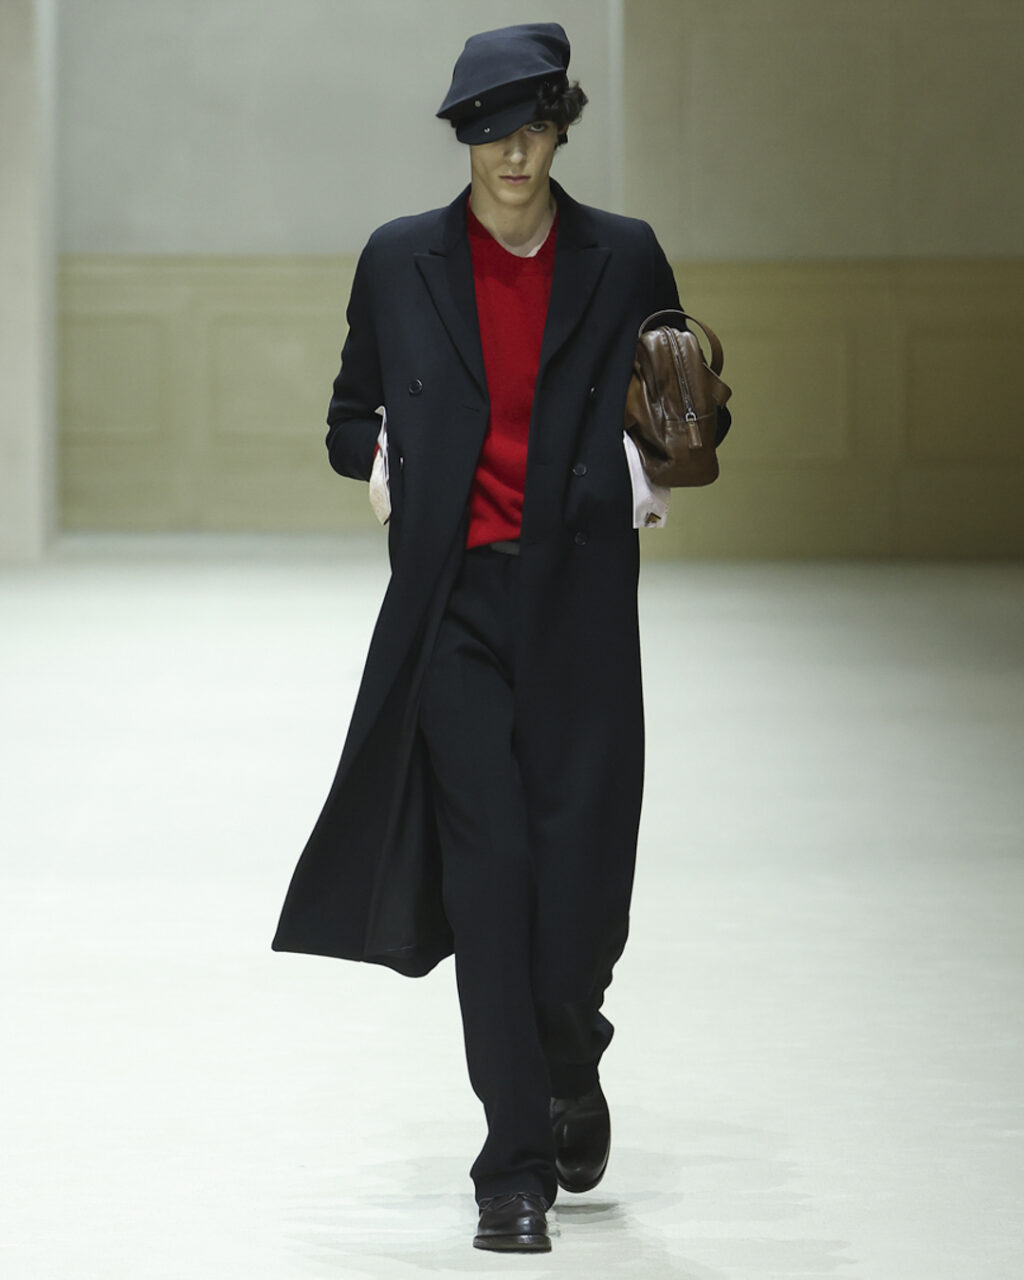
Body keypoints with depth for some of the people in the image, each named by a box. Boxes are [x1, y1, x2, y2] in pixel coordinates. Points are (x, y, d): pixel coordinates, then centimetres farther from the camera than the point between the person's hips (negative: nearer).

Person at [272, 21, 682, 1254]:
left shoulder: (623, 259, 6)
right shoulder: (400, 261, 7)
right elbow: (351, 417, 15)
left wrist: (654, 467, -4)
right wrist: (382, 454, -7)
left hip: (577, 604, 0)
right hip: (453, 601, 0)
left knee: (582, 868, -4)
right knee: (490, 867, -6)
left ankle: (571, 1068, 30)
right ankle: (516, 1169, -1)